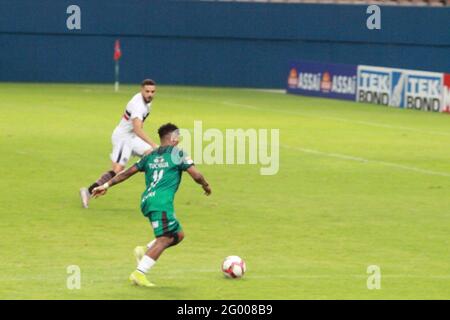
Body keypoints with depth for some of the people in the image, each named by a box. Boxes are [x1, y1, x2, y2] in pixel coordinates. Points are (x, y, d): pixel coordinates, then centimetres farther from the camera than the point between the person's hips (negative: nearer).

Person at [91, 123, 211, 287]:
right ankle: (139, 273, -21)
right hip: (161, 201, -8)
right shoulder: (178, 154, 3)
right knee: (164, 238, -12)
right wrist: (206, 186, 20)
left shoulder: (150, 156, 20)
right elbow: (196, 175, -1)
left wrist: (106, 185, 23)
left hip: (147, 200, 8)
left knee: (178, 234, 16)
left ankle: (145, 250, 4)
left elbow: (127, 172, 18)